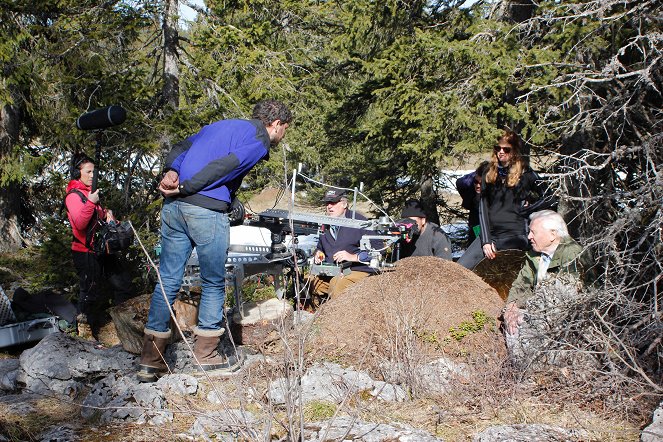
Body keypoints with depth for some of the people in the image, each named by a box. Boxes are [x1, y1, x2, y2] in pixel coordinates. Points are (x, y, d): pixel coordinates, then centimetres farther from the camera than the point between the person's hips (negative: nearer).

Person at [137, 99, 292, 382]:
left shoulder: (220, 125, 27)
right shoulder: (260, 141, 3)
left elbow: (181, 147, 13)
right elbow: (223, 166, -13)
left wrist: (172, 171, -3)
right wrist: (184, 188, -12)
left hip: (174, 207, 7)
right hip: (208, 211, -7)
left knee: (168, 281, 10)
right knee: (214, 283, 10)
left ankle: (150, 361, 12)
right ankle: (205, 354, 18)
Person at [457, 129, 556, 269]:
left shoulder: (526, 174, 2)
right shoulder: (489, 175, 13)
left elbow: (549, 199, 3)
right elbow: (482, 209, 7)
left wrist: (525, 210, -2)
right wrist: (486, 241, -3)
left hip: (514, 236, -5)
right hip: (489, 233, 5)